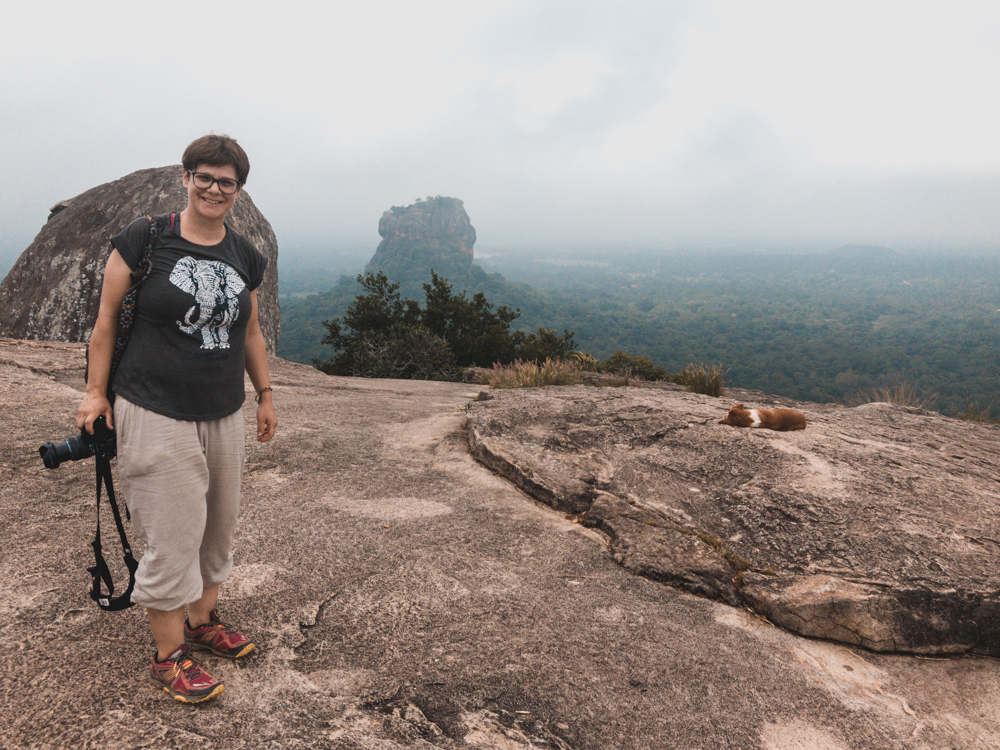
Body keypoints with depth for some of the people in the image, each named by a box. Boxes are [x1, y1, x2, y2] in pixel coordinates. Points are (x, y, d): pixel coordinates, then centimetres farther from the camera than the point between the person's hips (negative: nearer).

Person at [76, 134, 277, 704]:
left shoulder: (246, 257, 8)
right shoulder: (144, 241, -6)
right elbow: (108, 318, -1)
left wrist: (265, 394, 19)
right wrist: (96, 391, -2)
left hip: (224, 415, 5)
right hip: (156, 415, -5)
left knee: (221, 522, 14)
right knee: (174, 533, -1)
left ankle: (203, 618, 35)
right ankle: (170, 654, 16)